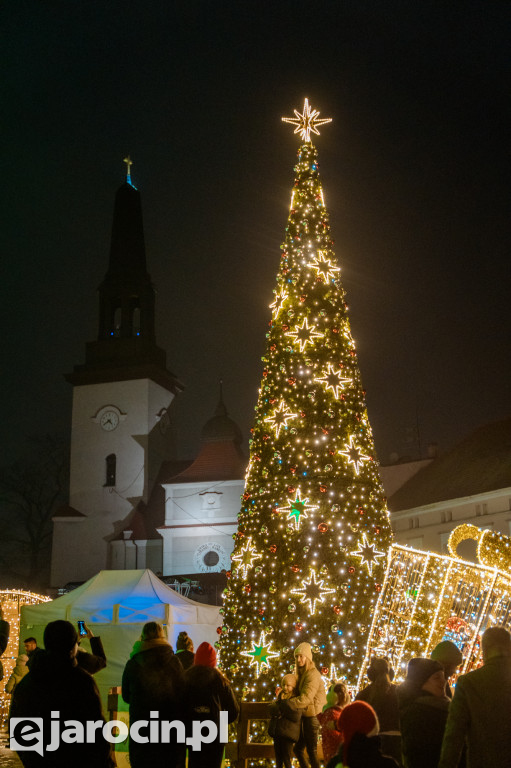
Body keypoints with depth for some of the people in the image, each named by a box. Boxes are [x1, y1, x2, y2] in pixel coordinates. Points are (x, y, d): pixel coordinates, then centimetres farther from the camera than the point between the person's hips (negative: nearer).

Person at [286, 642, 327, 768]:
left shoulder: (312, 675, -17)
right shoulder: (301, 674, 13)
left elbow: (305, 698, -27)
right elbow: (298, 695, 11)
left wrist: (285, 703, -25)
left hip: (312, 716, -9)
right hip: (304, 716, 9)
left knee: (311, 750, -3)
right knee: (298, 749, 15)